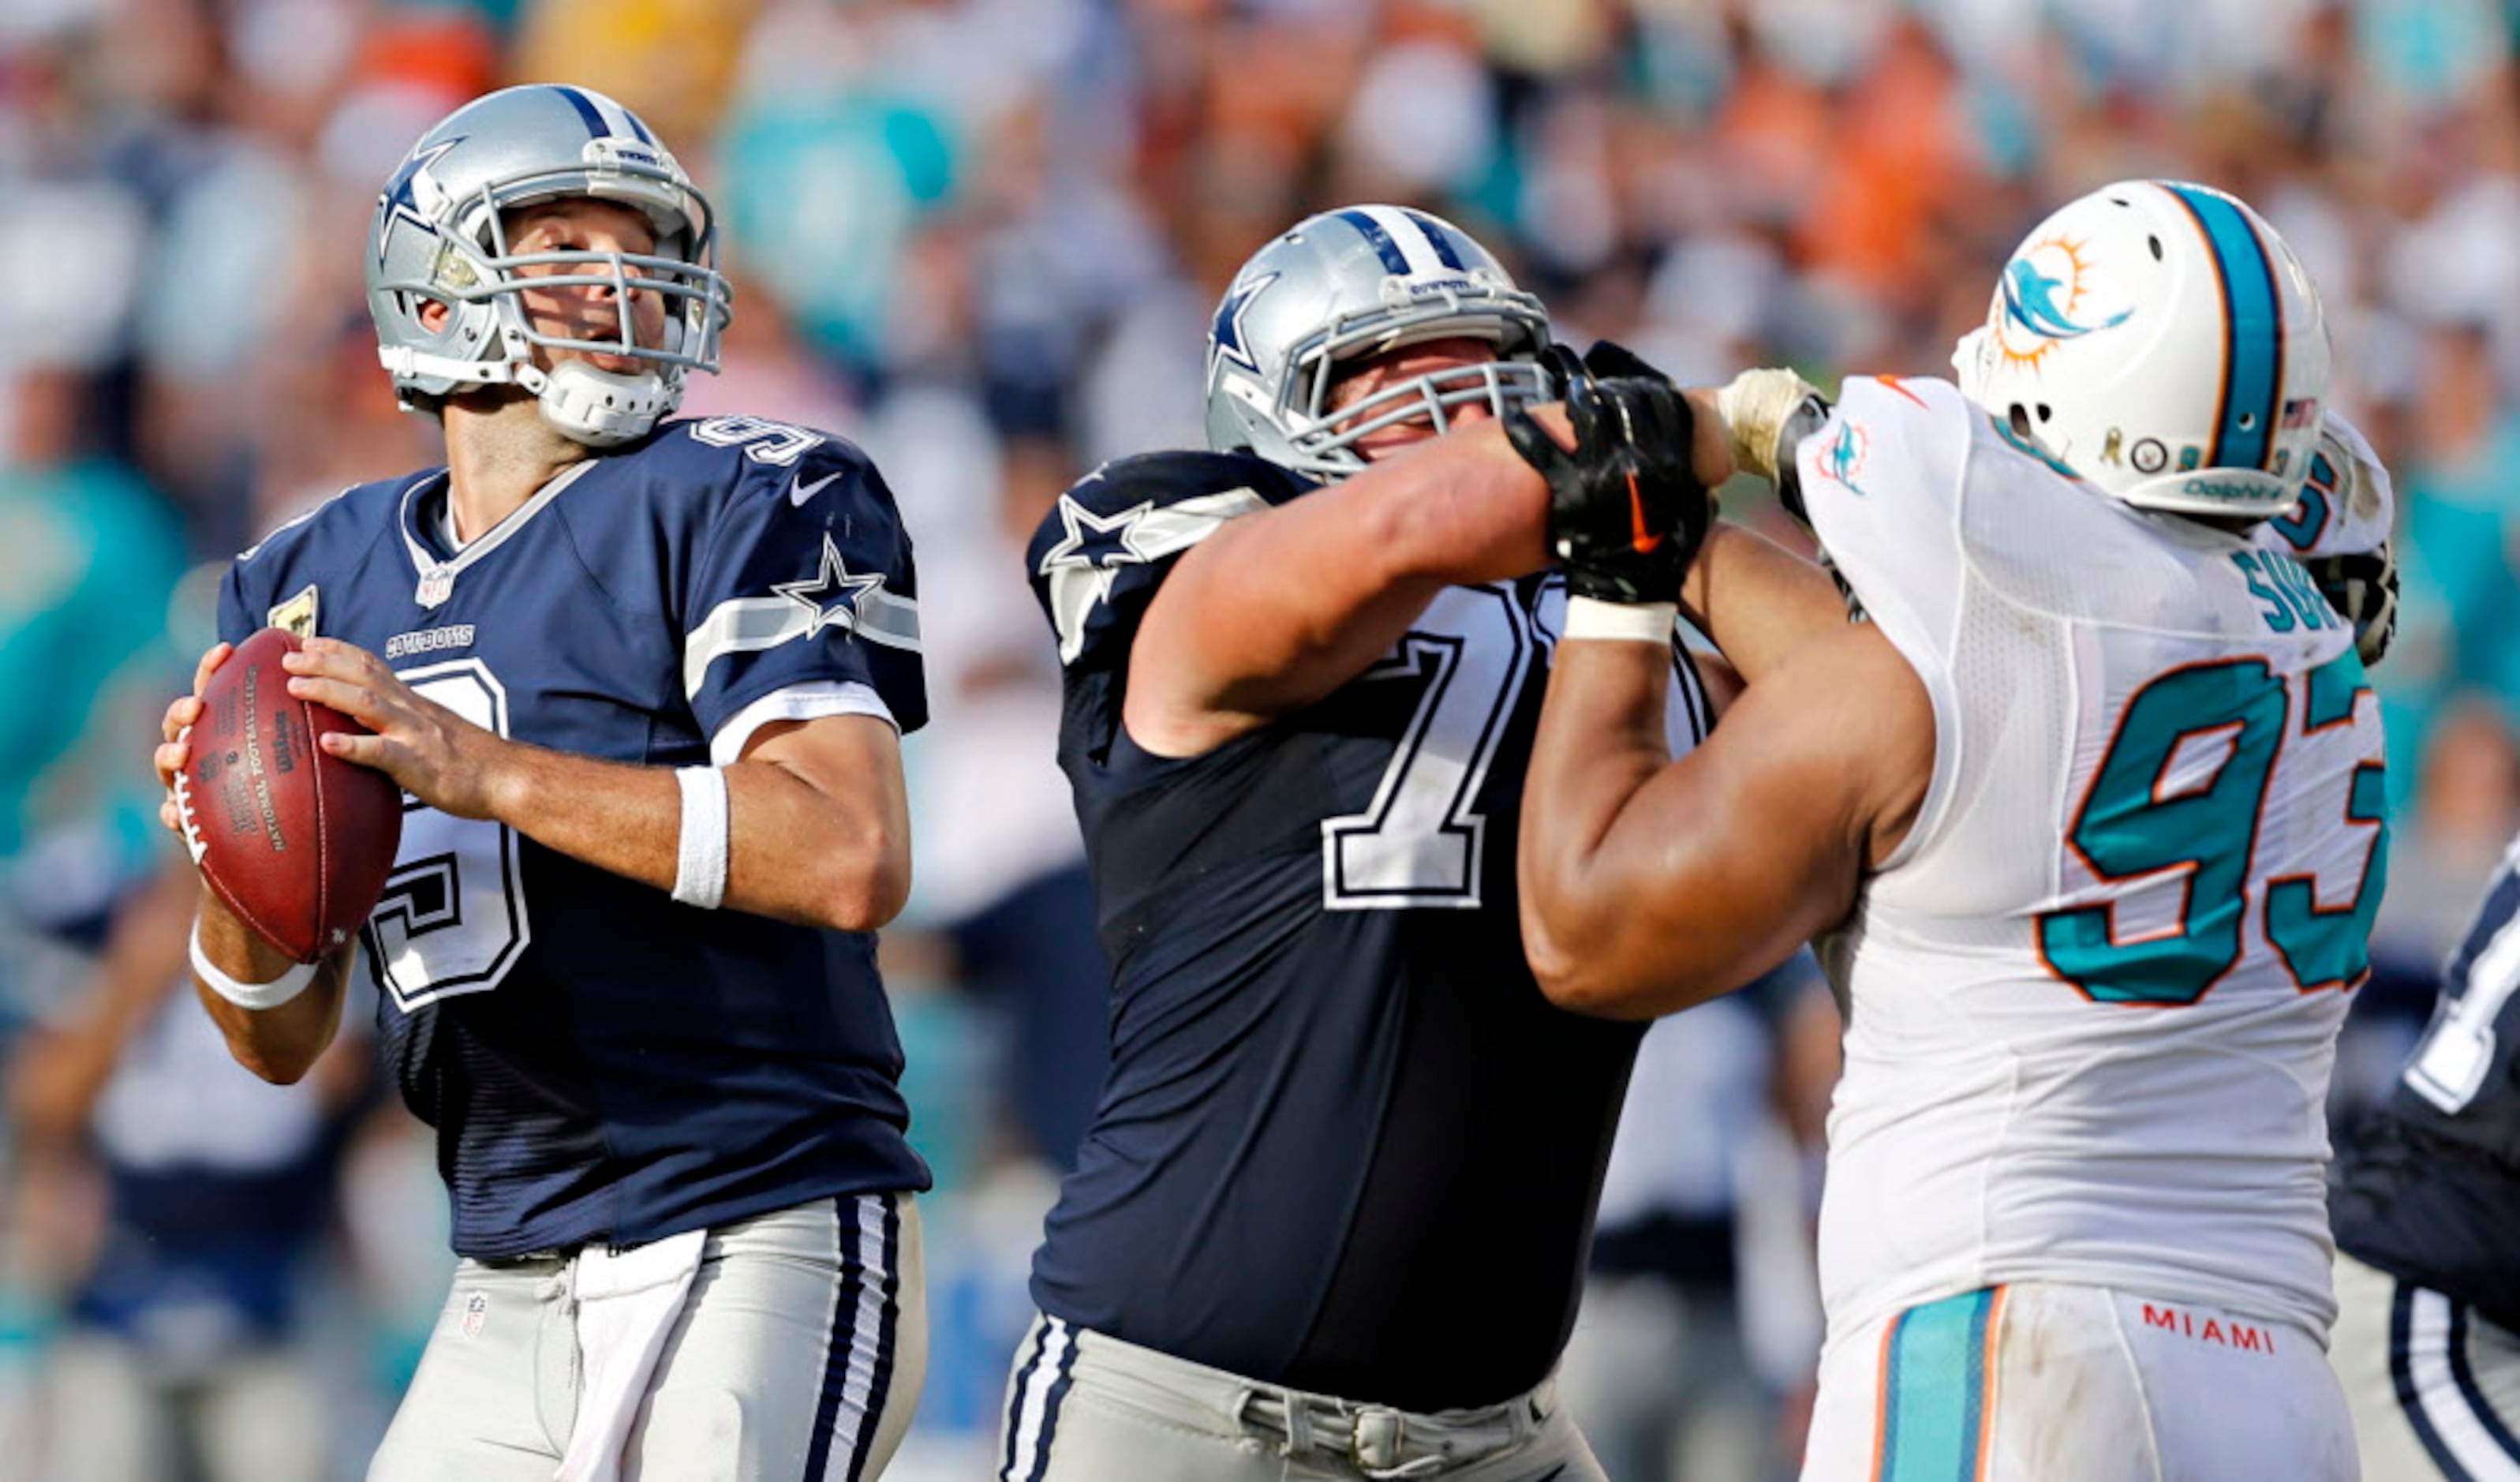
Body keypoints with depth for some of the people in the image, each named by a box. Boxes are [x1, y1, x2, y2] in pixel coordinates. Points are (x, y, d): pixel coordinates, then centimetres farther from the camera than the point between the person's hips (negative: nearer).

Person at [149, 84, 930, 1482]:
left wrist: (484, 772, -23)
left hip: (759, 1259, -6)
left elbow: (851, 861, -22)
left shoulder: (742, 510, -6)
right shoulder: (321, 584, 13)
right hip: (512, 1299, 6)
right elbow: (282, 1041, 14)